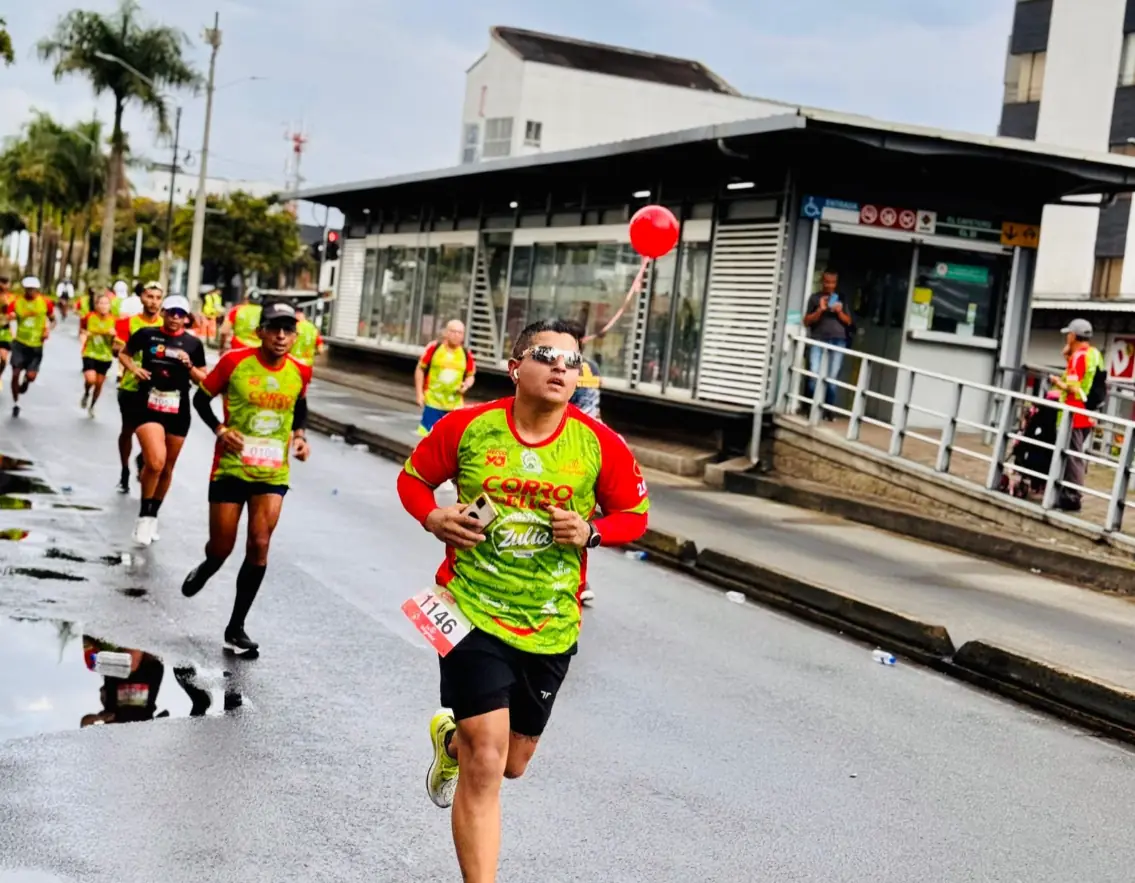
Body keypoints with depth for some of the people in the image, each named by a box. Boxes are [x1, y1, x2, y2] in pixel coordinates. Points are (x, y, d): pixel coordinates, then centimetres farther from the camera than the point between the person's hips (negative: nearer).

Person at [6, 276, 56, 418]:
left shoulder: (46, 303, -5)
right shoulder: (16, 303, -5)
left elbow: (52, 320, 8)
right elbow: (7, 321, -3)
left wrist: (48, 330, -12)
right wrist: (9, 320, -27)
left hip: (36, 345, 0)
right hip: (20, 342, 0)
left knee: (31, 376, -8)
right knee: (16, 373, -4)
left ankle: (25, 381, 32)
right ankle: (15, 403, 15)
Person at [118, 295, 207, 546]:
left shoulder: (193, 344, 2)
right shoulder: (146, 334, -1)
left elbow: (204, 381, 8)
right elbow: (124, 353, 16)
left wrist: (189, 366, -11)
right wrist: (133, 368, -4)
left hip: (178, 412, 3)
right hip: (147, 407, -3)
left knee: (166, 469, 13)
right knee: (155, 461, -23)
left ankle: (153, 515, 34)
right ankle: (144, 515, -3)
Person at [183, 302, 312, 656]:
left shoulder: (299, 372, -2)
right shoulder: (235, 361, -11)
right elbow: (201, 398, 1)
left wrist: (299, 435, 1)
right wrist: (220, 430, -15)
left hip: (273, 473, 2)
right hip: (230, 468, -2)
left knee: (259, 546, -8)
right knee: (221, 547, 6)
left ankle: (236, 628, 6)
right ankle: (205, 570, 47)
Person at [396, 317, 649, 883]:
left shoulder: (600, 444, -8)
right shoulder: (467, 427, -9)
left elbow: (634, 513, 4)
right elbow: (412, 477, 7)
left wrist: (591, 532, -16)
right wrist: (432, 517, -14)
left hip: (550, 626, 3)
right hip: (473, 610, -3)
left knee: (513, 763, 21)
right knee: (485, 762, -12)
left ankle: (452, 738, 55)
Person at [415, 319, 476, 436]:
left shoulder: (466, 355, 1)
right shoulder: (434, 348, -6)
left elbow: (471, 375, 14)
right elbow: (420, 369, 1)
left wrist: (466, 385, -9)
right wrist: (419, 393, -3)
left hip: (455, 405, 2)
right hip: (432, 401, -2)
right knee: (428, 434, 3)